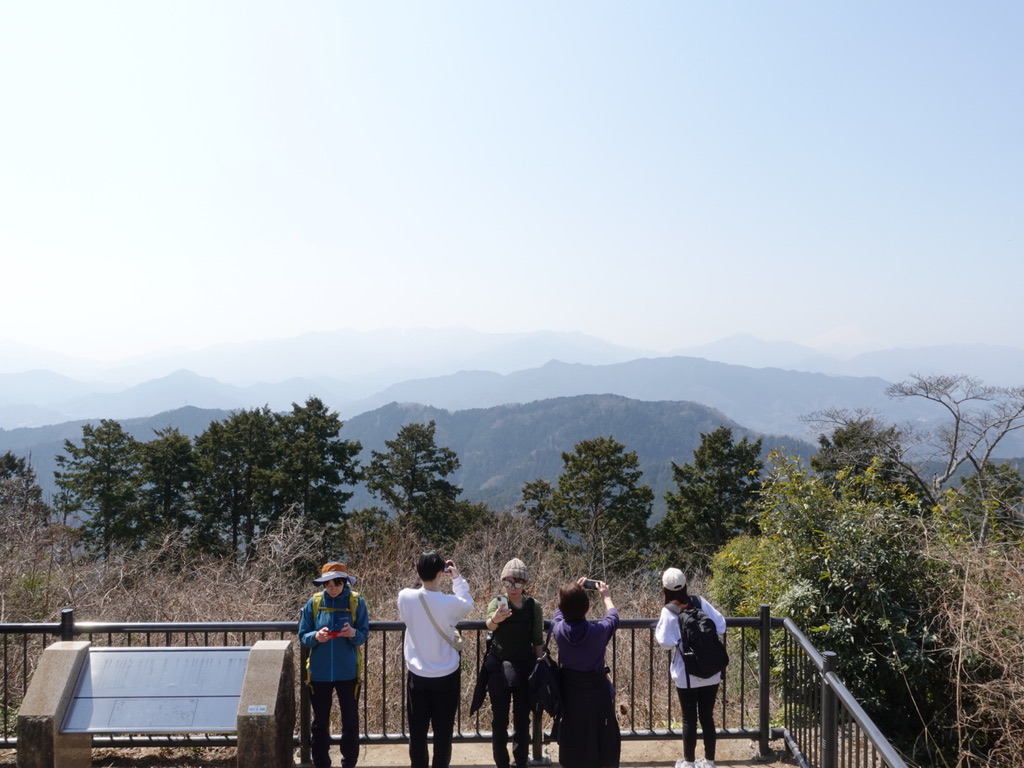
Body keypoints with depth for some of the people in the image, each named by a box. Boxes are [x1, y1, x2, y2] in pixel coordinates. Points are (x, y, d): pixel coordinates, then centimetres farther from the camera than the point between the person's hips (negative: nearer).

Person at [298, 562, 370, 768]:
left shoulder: (356, 602, -6)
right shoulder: (313, 603, -4)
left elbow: (364, 635, -3)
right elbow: (303, 636, -1)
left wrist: (353, 633, -25)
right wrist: (316, 636, -22)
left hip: (348, 672, -1)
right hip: (319, 672, 1)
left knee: (350, 721, 9)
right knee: (320, 721, 12)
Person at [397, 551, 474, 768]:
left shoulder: (405, 597, -13)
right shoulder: (450, 602, -17)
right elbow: (468, 604, 6)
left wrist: (429, 578, 7)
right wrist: (457, 578, 10)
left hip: (417, 676, 2)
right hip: (446, 676, -2)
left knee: (417, 732, 10)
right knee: (443, 732, 9)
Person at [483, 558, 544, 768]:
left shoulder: (534, 607, -3)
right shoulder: (498, 602, -9)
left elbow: (538, 640, 4)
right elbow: (489, 624, -30)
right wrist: (495, 619, -53)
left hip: (525, 667, 1)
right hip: (499, 667, -1)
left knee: (522, 719, 10)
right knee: (499, 720, 6)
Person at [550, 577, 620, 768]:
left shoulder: (558, 629, -16)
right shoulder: (598, 631, -22)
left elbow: (561, 612, 9)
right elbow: (613, 618, 2)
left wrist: (572, 592, 20)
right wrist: (606, 597, 18)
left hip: (570, 691, 2)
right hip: (597, 690, -2)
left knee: (572, 736, 15)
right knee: (602, 736, 13)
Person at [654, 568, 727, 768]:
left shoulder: (669, 611, -11)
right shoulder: (700, 602, -2)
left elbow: (666, 642, -16)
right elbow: (721, 626, -1)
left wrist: (658, 629, 2)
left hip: (687, 676, -3)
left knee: (689, 719, 11)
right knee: (707, 717, 14)